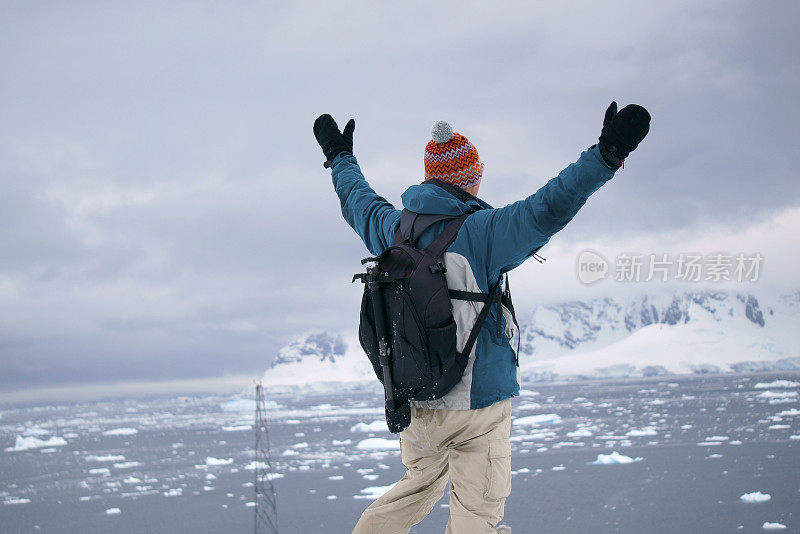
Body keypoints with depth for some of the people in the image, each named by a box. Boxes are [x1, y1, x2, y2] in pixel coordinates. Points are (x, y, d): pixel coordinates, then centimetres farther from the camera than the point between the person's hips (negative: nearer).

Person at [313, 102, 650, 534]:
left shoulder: (393, 229, 2)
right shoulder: (481, 232, -16)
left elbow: (358, 200, 22)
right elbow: (544, 211, -26)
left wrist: (340, 157, 41)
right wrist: (606, 155, -28)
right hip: (477, 401, -6)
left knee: (418, 489, 25)